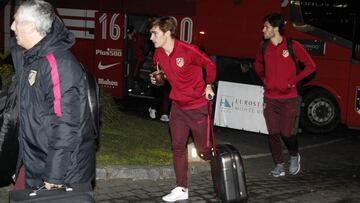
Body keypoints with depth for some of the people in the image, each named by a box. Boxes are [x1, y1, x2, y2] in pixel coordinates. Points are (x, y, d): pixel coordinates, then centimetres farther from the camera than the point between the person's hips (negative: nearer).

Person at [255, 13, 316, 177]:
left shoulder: (292, 46, -9)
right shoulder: (264, 47, 3)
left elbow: (310, 66, -4)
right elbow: (258, 64, 25)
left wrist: (293, 80, -8)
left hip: (288, 99, -4)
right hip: (269, 99, 4)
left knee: (287, 133, -2)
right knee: (273, 134, 3)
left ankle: (294, 156, 28)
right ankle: (279, 166, 14)